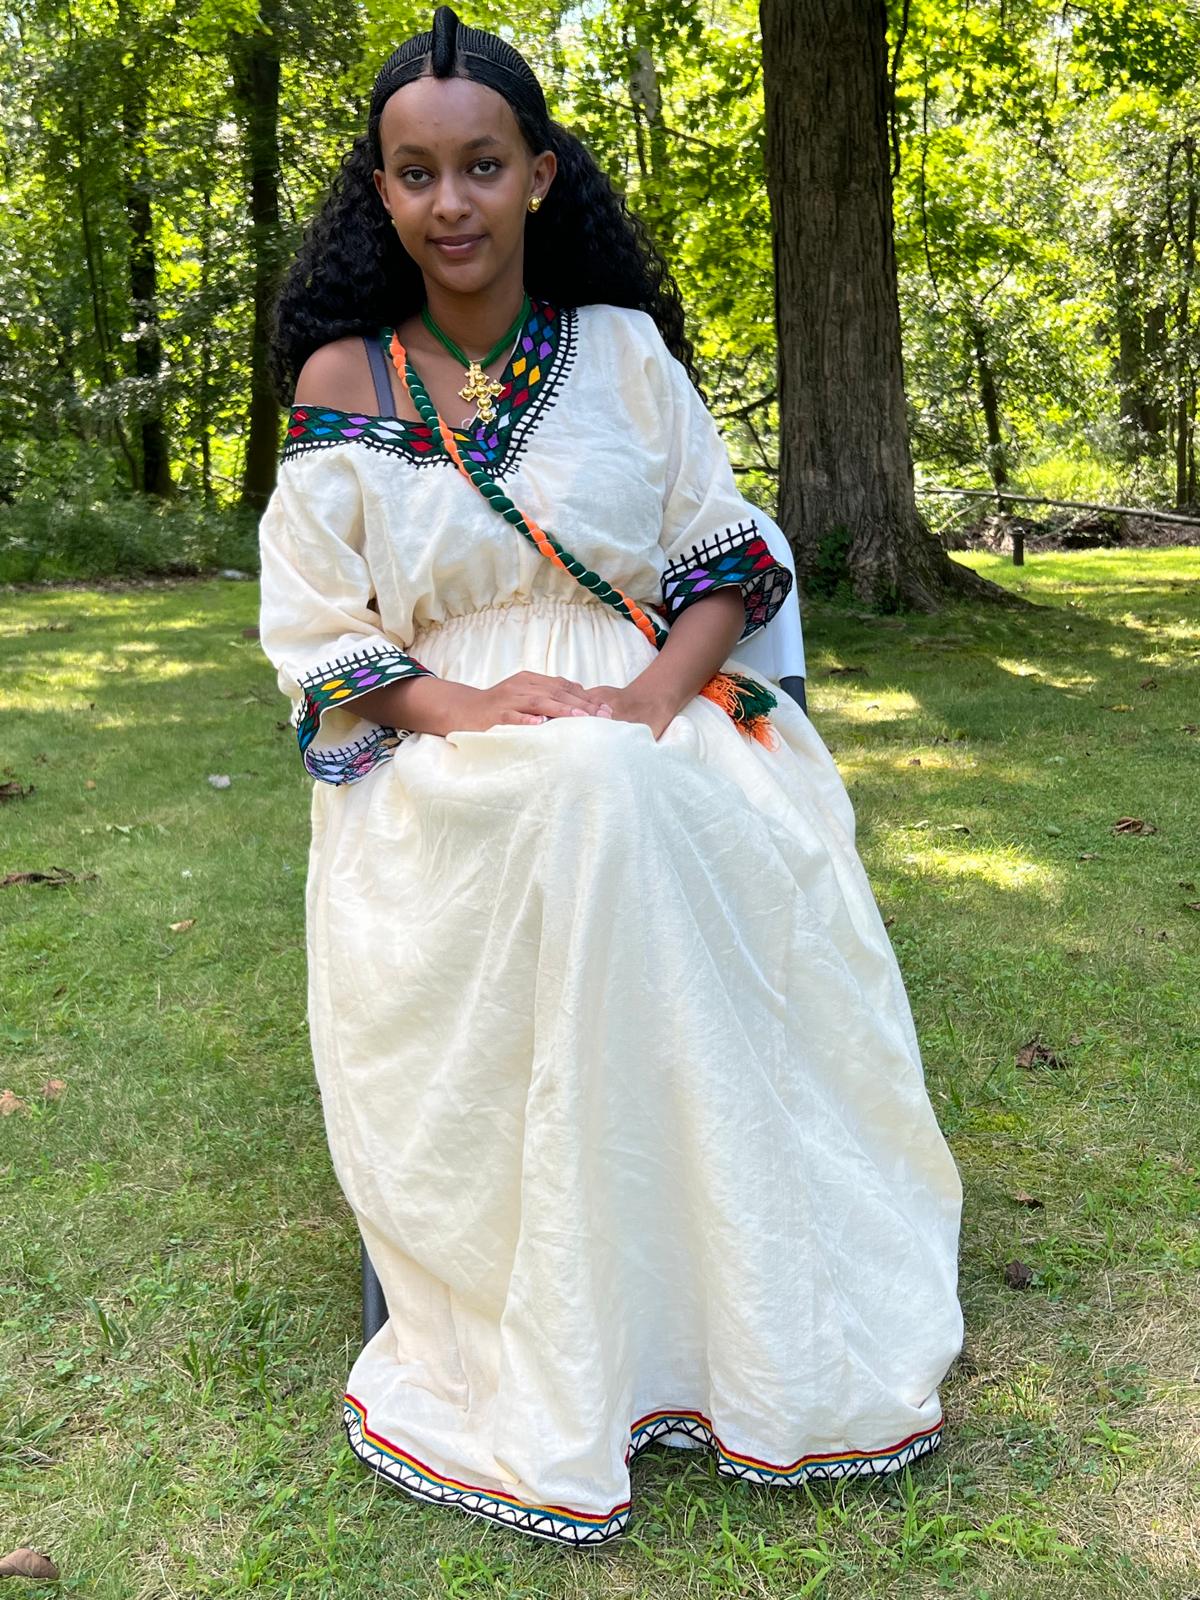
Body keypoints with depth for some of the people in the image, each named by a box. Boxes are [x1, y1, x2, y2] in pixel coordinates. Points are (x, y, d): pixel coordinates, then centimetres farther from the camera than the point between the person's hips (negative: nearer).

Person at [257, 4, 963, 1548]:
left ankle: (760, 1332, -16)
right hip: (441, 763, -1)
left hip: (647, 722, 2)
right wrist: (459, 705, -15)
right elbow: (312, 633, 4)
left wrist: (656, 689, -12)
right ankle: (544, 1383, -21)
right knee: (568, 807, -34)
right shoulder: (343, 381, 7)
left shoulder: (621, 348, 10)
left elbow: (732, 559, 8)